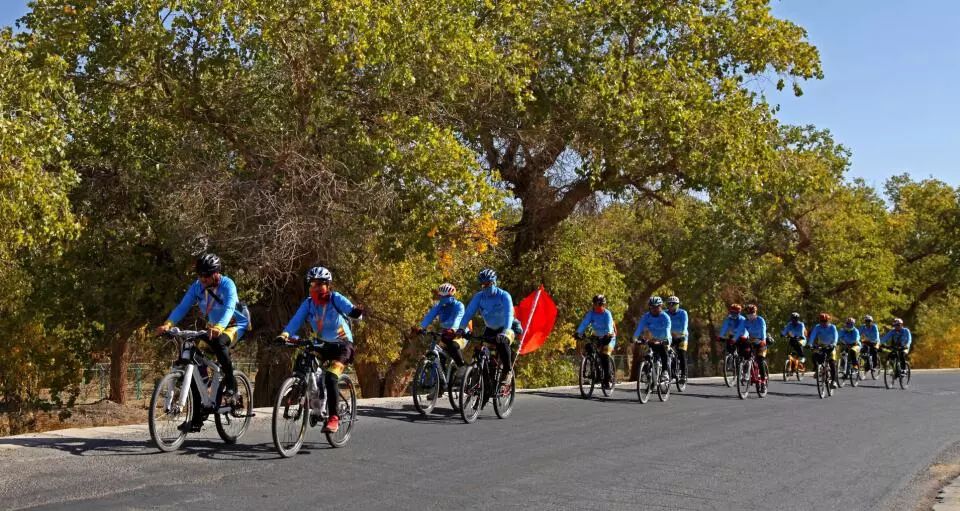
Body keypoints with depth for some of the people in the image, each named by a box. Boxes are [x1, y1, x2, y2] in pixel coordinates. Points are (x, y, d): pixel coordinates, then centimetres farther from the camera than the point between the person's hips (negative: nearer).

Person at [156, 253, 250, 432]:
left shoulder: (227, 285, -24)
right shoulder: (197, 286, -10)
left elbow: (229, 308, -39)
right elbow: (182, 306, -21)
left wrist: (219, 327, -58)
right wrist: (168, 324, -39)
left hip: (235, 325, -5)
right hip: (212, 327, 5)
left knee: (218, 342, -39)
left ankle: (231, 383, -18)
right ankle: (196, 419, -1)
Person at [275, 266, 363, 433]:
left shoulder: (336, 299, -16)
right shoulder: (308, 303, -6)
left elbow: (351, 309, -32)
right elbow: (296, 320, -19)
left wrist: (357, 311, -57)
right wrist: (284, 334, -38)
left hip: (341, 345, -5)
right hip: (321, 344, 5)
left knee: (330, 378, -22)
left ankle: (333, 418, -15)